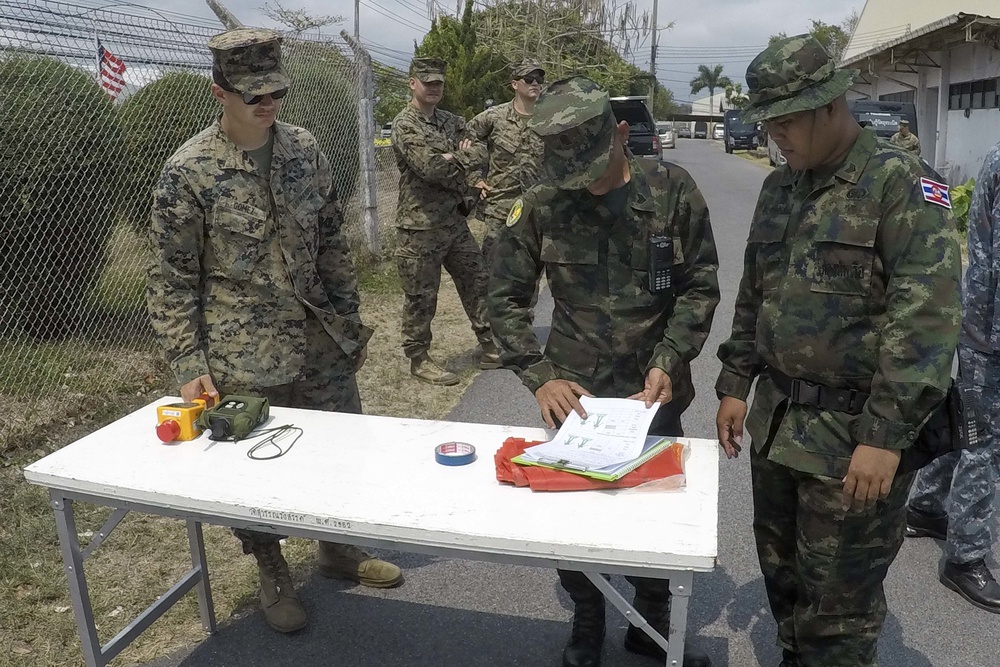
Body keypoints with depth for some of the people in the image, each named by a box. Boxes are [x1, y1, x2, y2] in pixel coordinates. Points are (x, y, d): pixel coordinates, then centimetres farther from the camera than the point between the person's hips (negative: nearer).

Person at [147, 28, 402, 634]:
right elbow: (173, 279, -7)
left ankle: (339, 549, 40)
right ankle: (273, 574, 35)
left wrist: (350, 323, 10)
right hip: (244, 360, -4)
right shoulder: (188, 172, -11)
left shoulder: (305, 149, 2)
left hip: (321, 344, 5)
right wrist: (189, 366, -11)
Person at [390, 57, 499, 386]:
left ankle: (490, 347, 26)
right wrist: (458, 162, -6)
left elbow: (470, 159, 7)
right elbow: (429, 167, -23)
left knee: (478, 280, 13)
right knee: (421, 297, 2)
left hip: (455, 221, 8)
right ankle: (418, 359, 16)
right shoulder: (405, 124, -10)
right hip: (420, 227, -7)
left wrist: (449, 160, -11)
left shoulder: (451, 121, 14)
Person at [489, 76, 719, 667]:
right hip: (575, 392, 0)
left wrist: (669, 362, -14)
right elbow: (507, 298, -3)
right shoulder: (541, 204, -9)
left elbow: (700, 286, -2)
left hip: (655, 392, 1)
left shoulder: (672, 190, -7)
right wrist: (540, 377, -12)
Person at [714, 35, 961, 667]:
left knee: (838, 600, 6)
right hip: (777, 419, 7)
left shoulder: (902, 183, -12)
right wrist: (735, 384, 11)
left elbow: (927, 316, -19)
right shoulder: (780, 186, 10)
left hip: (856, 431, -6)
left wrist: (887, 435, -22)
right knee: (782, 571, 21)